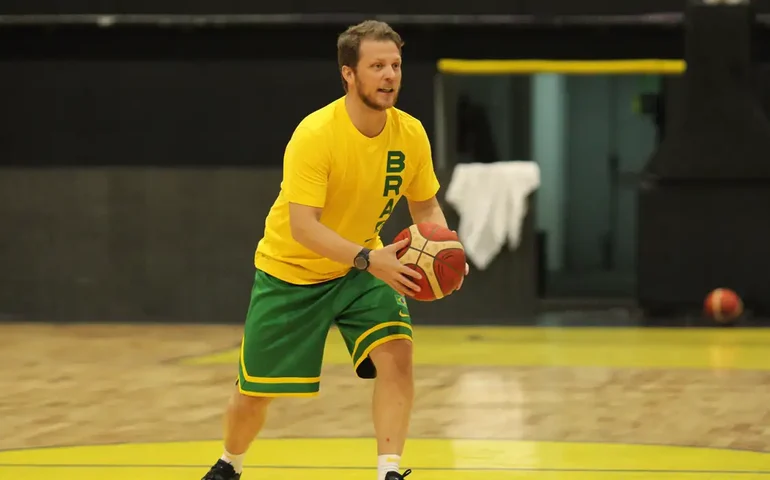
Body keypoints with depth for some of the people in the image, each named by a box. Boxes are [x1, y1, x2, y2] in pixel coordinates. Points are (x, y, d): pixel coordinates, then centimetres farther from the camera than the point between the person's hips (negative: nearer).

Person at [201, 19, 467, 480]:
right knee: (254, 393, 7)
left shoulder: (410, 134, -13)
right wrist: (368, 259, -47)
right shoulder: (315, 135, -29)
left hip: (363, 268, 3)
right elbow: (302, 226, -35)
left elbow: (427, 207, 2)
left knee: (397, 354, -24)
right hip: (292, 270, -3)